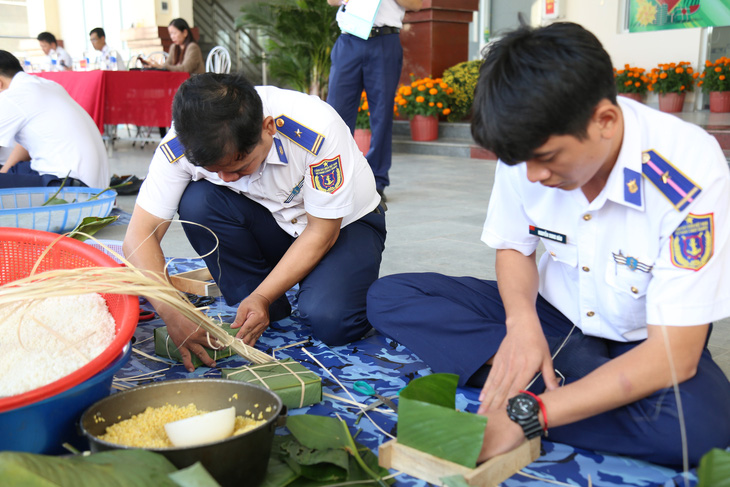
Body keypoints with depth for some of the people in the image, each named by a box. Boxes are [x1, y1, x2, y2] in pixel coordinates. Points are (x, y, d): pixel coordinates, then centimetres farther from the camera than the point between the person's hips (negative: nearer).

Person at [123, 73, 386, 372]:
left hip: (344, 222, -3)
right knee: (197, 201, -26)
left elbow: (322, 232, -23)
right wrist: (172, 313, -37)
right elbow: (139, 237, -23)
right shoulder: (181, 146, -24)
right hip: (272, 222, 4)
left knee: (328, 320, -31)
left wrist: (261, 297, -29)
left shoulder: (317, 130, -33)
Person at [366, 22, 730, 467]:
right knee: (388, 297, -9)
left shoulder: (691, 171, -29)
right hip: (553, 318, 5)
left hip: (641, 345, -4)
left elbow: (675, 355, -29)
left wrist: (526, 414, -34)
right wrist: (522, 320, -21)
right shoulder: (529, 148, -15)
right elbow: (513, 247, 3)